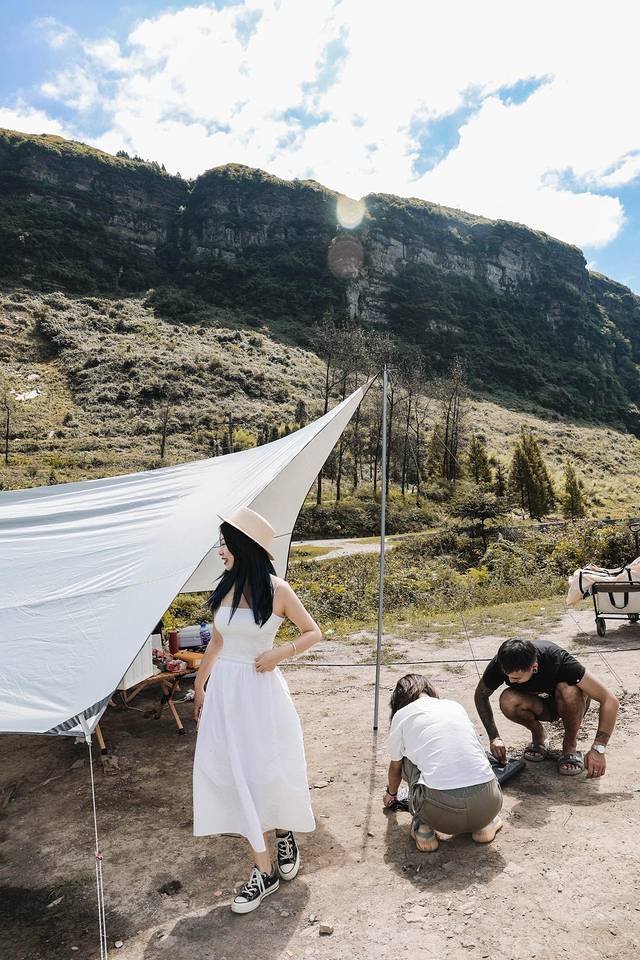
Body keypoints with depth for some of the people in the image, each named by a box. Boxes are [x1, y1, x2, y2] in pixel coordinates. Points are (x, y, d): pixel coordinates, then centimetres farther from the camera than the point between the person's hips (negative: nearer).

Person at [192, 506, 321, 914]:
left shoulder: (277, 590, -12)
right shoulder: (225, 588, 1)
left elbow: (314, 632, -1)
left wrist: (281, 652, -16)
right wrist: (200, 686, 19)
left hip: (260, 689, -4)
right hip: (224, 688, 4)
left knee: (271, 771, 7)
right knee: (236, 774, 5)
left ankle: (286, 835, 40)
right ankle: (264, 870, 19)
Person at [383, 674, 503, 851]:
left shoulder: (402, 715, 11)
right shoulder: (456, 706, 21)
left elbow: (395, 767, 28)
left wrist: (391, 793, 52)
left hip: (441, 814, -3)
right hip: (488, 805, 3)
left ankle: (423, 826, 15)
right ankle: (484, 825, 21)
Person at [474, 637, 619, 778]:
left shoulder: (558, 661, -37)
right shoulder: (501, 664, -28)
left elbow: (610, 700, -34)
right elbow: (480, 695, -9)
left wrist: (598, 749, -38)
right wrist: (494, 737, -19)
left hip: (569, 704, -2)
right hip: (539, 705, 2)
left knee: (569, 691, -37)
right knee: (508, 701, -31)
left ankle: (570, 746, -10)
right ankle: (538, 737, 0)